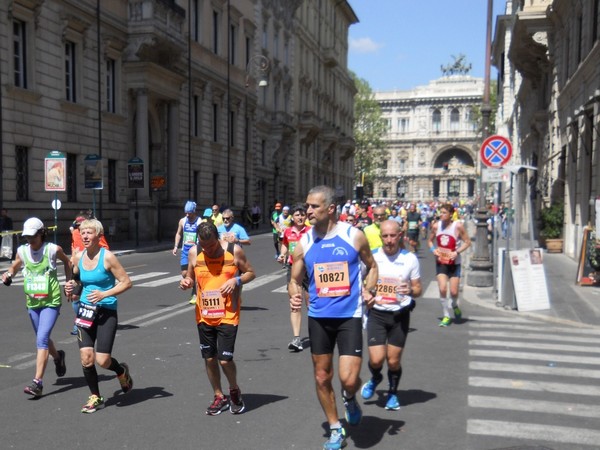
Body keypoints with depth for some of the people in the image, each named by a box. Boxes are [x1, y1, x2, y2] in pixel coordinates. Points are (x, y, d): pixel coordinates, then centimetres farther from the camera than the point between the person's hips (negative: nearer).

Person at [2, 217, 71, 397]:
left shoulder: (53, 249, -10)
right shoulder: (22, 251, 0)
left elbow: (67, 262, 9)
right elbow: (15, 266, 18)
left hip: (51, 302, -5)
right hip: (32, 302, 5)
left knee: (42, 338, -16)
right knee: (43, 339, 18)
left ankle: (38, 382, -15)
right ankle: (58, 357, 49)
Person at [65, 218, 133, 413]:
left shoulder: (107, 257, -11)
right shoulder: (78, 257, 4)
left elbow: (126, 282, -12)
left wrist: (104, 294, -21)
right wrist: (71, 287, 0)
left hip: (106, 312, -4)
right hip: (85, 311, 5)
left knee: (102, 360, -8)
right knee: (86, 359, -2)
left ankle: (122, 372, 28)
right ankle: (95, 397, 20)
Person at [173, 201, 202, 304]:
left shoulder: (200, 222, -9)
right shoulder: (182, 221, 6)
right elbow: (178, 234, 18)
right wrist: (176, 246, 10)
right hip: (185, 250, 4)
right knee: (184, 274, 1)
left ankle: (195, 294, 11)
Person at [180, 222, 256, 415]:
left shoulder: (234, 251, -9)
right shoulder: (194, 253, -1)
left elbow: (250, 273, 3)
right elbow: (191, 277, 12)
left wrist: (237, 280, -16)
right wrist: (187, 282, -11)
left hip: (228, 314, -3)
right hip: (204, 315, 4)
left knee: (225, 359, -7)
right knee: (209, 358, 10)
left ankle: (234, 391, 23)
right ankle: (219, 396, 30)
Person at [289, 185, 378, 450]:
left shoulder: (354, 236, -7)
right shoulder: (304, 243, -1)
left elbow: (371, 266, 8)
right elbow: (295, 280, 8)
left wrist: (369, 290, -9)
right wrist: (294, 295, -14)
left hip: (349, 316, -3)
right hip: (318, 317, 3)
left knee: (348, 379, -11)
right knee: (322, 377, 11)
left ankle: (350, 399, 28)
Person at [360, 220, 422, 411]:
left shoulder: (410, 259, -4)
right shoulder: (371, 257, -3)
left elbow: (418, 289, 3)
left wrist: (410, 291, -19)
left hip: (399, 315, 0)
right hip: (377, 313, 0)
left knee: (393, 361, 5)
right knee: (376, 359, -8)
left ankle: (393, 393, 33)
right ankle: (375, 378, 28)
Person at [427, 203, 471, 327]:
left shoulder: (458, 226, -12)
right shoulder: (436, 226, -3)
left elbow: (467, 242, -6)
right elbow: (430, 241, 11)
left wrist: (457, 252, -19)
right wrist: (433, 249, -9)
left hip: (454, 262, -2)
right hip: (440, 262, 2)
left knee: (454, 292, 1)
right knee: (442, 289, -11)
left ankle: (454, 305, 38)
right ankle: (446, 316, 7)